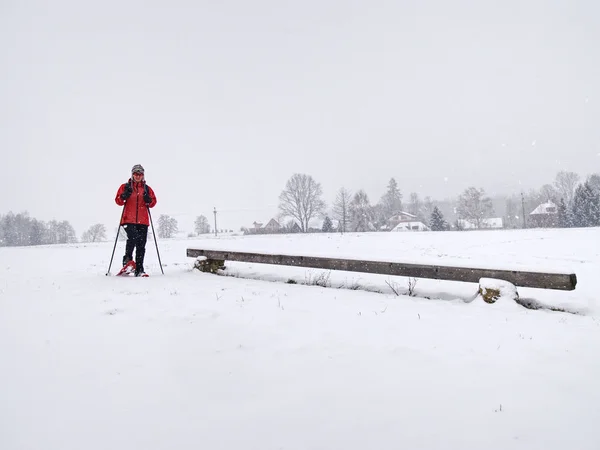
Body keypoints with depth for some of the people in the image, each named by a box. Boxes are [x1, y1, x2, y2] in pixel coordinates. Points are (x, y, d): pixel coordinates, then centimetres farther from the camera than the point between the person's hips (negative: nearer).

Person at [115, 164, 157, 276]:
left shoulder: (147, 189, 14)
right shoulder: (125, 187, 10)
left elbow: (153, 202, 14)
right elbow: (118, 201, 6)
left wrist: (149, 200, -8)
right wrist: (124, 196, -14)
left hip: (143, 221, 2)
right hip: (129, 220, -2)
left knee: (141, 245, 1)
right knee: (133, 237, -26)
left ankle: (139, 269, 7)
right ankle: (127, 260, -4)